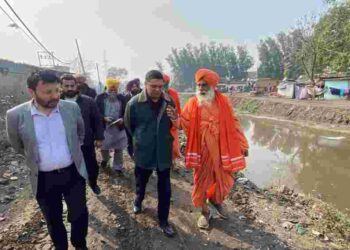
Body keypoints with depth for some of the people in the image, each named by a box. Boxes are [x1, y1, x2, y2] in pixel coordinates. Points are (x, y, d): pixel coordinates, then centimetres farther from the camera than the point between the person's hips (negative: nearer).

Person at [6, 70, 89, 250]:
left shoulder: (71, 107, -9)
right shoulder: (16, 115, -13)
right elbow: (18, 145, 6)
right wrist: (35, 159, 13)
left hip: (73, 173, 1)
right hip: (44, 179, 0)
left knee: (79, 215, 13)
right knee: (53, 220, 19)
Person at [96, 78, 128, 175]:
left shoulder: (122, 98, 4)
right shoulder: (100, 97, 0)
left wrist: (122, 119, -13)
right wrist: (104, 118, -18)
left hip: (119, 127, 1)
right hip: (104, 127, 0)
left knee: (119, 149, 7)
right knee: (103, 147, 12)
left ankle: (118, 167, 23)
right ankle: (105, 159, 45)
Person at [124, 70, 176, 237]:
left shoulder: (169, 102, -5)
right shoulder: (134, 103, -12)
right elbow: (129, 126, 2)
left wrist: (165, 140, 6)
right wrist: (140, 140, 8)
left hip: (164, 152, 1)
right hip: (143, 152, -1)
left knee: (165, 189, 9)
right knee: (141, 183, 22)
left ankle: (163, 220, 29)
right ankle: (138, 201, 55)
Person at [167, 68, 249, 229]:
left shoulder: (223, 101, -3)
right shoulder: (192, 103, -4)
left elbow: (233, 124, 2)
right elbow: (185, 125, -4)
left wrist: (242, 145, 5)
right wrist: (176, 119, -26)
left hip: (221, 149, 1)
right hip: (201, 150, -1)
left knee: (225, 180, 12)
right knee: (201, 181, 10)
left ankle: (216, 201, 44)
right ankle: (205, 212, 33)